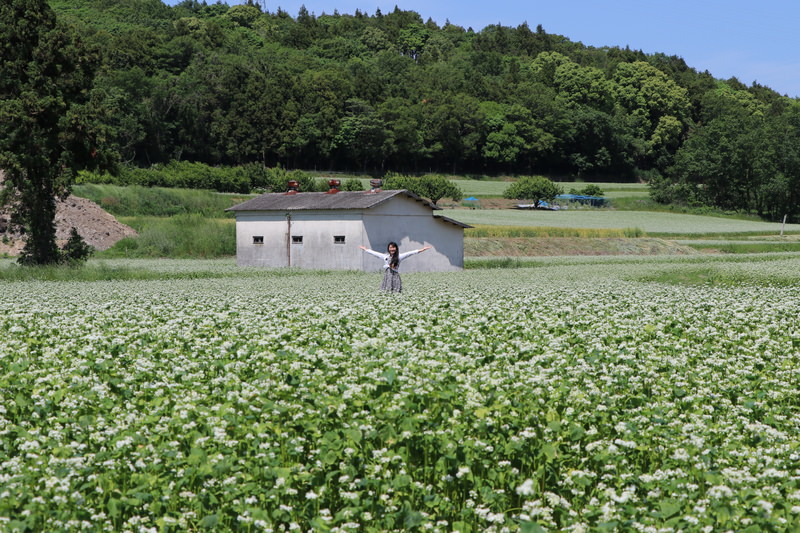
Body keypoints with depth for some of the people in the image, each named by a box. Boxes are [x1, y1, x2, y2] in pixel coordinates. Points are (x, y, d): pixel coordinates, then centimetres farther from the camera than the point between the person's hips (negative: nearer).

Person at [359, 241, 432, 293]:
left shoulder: (399, 257, 2)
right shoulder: (385, 256, 12)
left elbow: (409, 253, -4)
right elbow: (375, 253, 22)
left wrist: (420, 250, -10)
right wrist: (366, 250, 31)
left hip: (395, 276, -3)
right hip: (387, 277, 3)